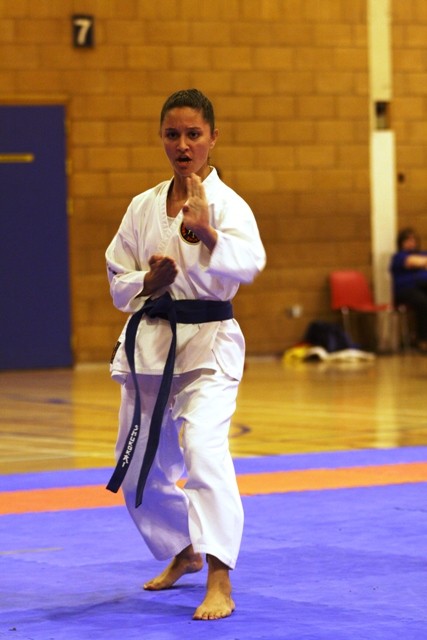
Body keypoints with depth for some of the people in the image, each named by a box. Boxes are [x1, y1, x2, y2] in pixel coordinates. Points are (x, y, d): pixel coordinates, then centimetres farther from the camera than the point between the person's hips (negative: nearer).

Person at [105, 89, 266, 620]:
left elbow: (248, 262, -28)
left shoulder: (226, 203, -8)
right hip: (148, 344, 6)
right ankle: (184, 552, 42)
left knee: (203, 446, -28)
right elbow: (117, 279, 13)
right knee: (139, 467, 16)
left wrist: (207, 235, -48)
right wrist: (147, 283, -10)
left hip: (207, 342, -6)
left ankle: (219, 583, -29)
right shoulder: (143, 207, 8)